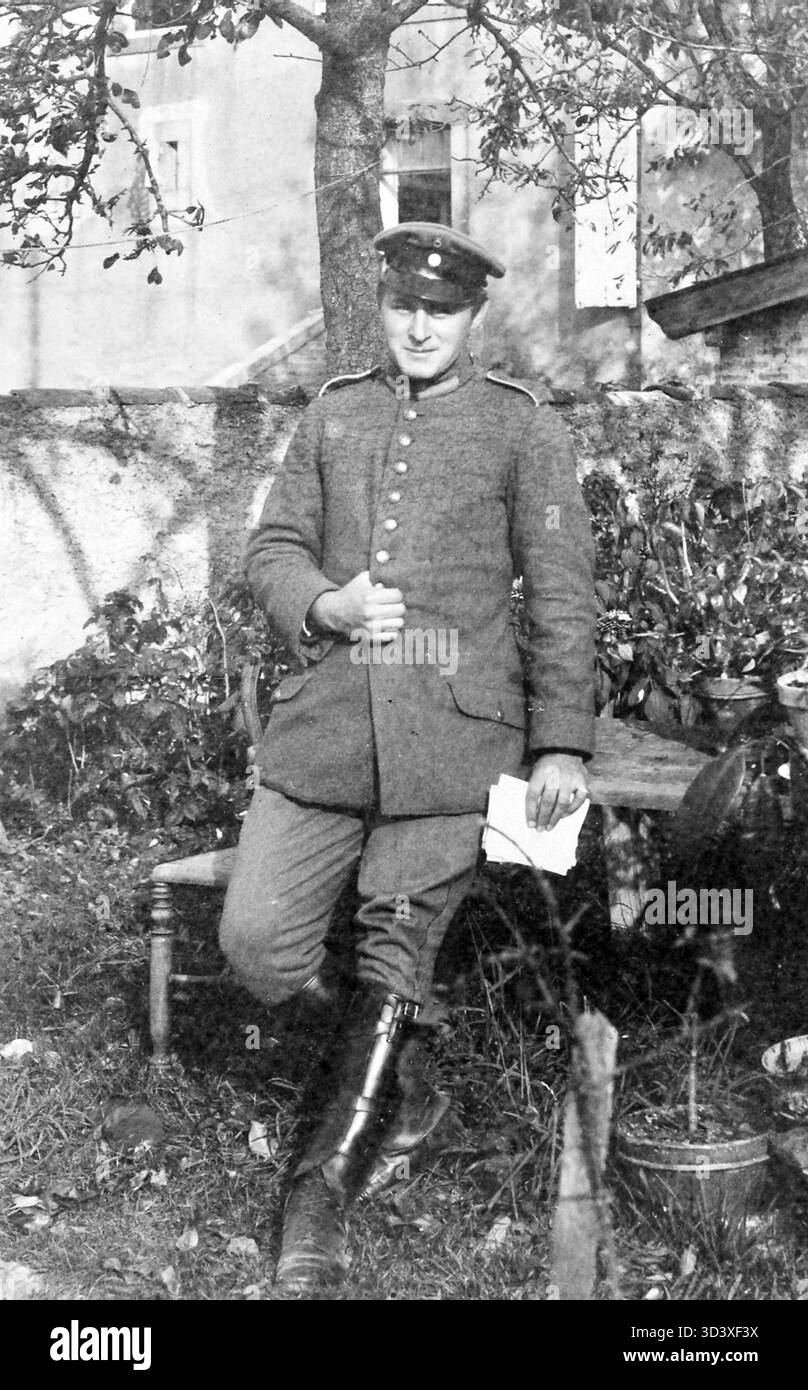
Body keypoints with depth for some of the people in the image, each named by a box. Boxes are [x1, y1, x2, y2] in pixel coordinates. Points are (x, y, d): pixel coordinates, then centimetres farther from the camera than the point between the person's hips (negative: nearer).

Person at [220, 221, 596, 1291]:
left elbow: (562, 596, 3)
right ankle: (403, 1093, 22)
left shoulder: (524, 428, 5)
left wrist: (562, 744, -4)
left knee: (393, 954, 0)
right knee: (258, 942, -5)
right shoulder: (332, 414, 15)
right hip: (326, 720, 4)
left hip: (451, 728, -3)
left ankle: (325, 1189, 18)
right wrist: (324, 605, -8)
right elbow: (272, 549, 15)